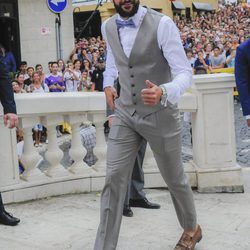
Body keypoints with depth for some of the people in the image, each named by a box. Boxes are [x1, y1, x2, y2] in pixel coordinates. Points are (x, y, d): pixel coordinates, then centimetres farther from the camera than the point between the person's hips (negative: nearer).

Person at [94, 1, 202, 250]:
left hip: (160, 114, -3)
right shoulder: (108, 27, 0)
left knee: (174, 177, 14)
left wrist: (163, 92, -40)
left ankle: (191, 229, 42)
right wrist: (108, 83, 7)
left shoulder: (162, 24, -19)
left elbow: (185, 73, -20)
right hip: (124, 114, 4)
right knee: (114, 178, -6)